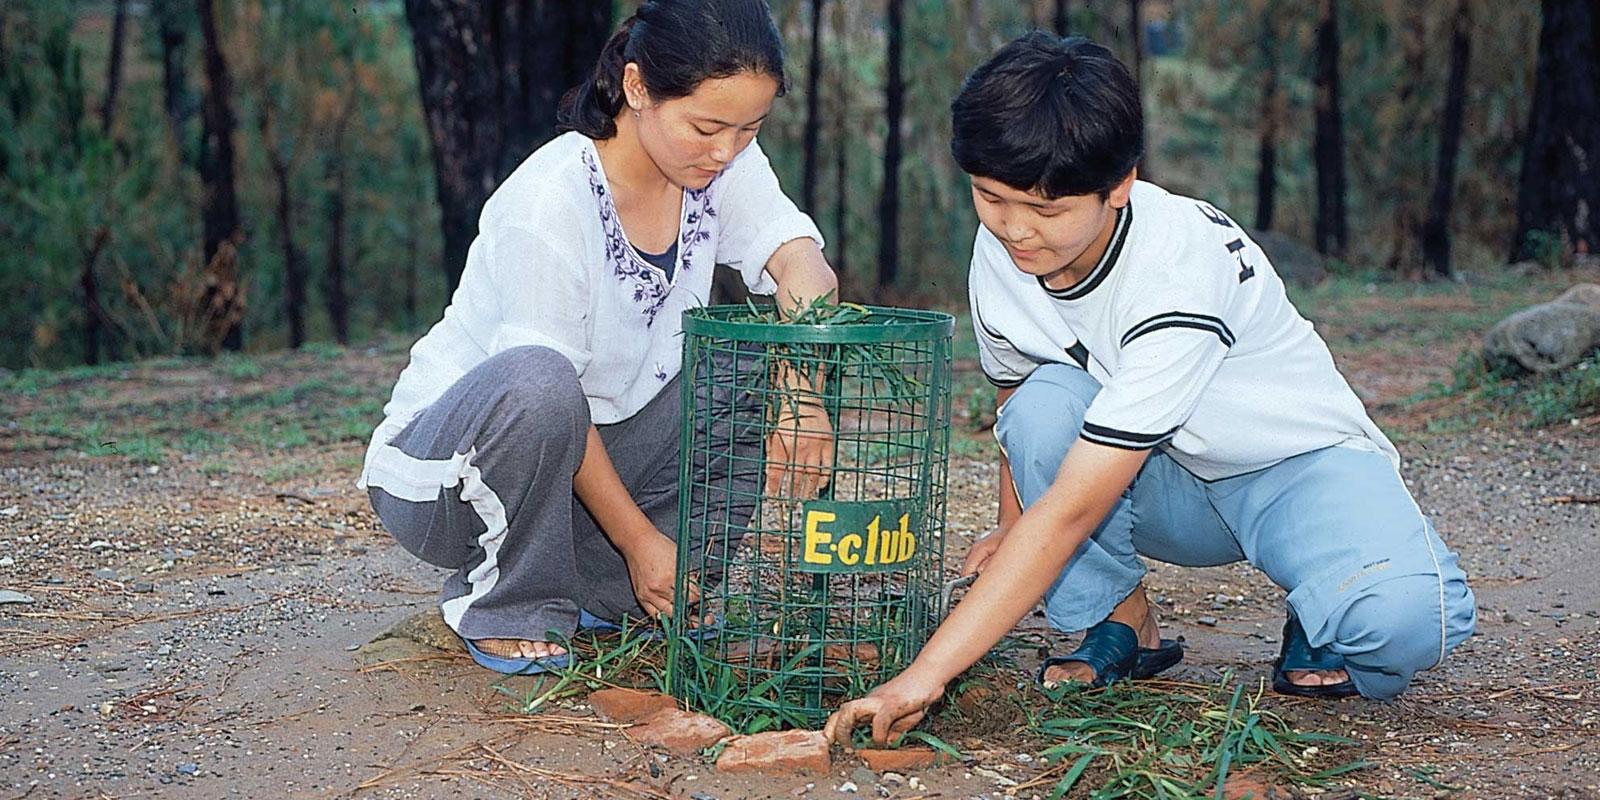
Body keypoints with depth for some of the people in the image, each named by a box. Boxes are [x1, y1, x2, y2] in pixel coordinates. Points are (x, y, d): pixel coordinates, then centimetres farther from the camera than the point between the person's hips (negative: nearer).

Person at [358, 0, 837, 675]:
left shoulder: (720, 163, -7)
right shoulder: (547, 201, -27)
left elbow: (799, 256, -18)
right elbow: (540, 380, -25)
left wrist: (803, 391, -38)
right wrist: (639, 537, -22)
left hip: (590, 451, 7)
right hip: (437, 467, -6)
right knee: (536, 382, -38)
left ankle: (606, 591, 1)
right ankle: (507, 607, -11)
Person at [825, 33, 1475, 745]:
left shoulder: (1181, 270, -34)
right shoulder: (998, 255, -14)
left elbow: (1073, 507, -39)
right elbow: (1020, 420, 9)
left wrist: (926, 673, -42)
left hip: (1298, 463, -5)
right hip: (1165, 483, 5)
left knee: (1408, 614, -35)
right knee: (1046, 401, -27)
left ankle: (1316, 629, 1)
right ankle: (1123, 628, -6)